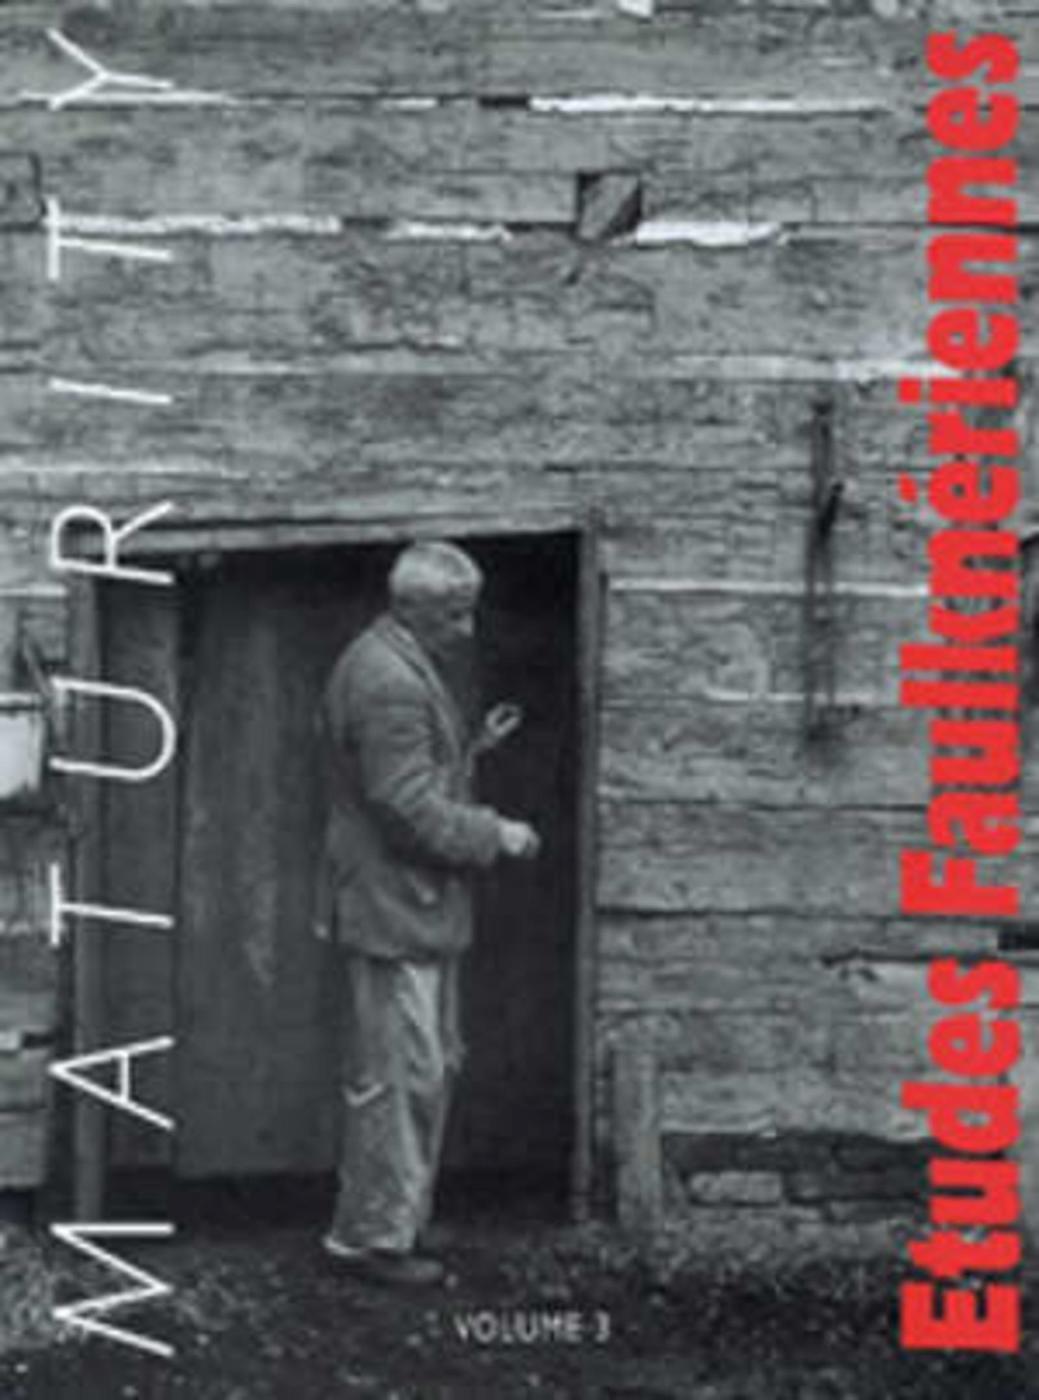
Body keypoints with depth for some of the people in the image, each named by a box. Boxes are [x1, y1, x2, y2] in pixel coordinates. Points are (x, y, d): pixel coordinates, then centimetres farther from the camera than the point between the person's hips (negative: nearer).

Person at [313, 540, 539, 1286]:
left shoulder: (406, 667, 14)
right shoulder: (388, 681, -21)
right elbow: (410, 808, -24)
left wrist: (474, 745, 11)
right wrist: (495, 834, -15)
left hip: (416, 905, 11)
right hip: (393, 908, -11)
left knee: (430, 1067, 17)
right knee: (400, 1073, -4)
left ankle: (396, 1217, 26)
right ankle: (374, 1233, 6)